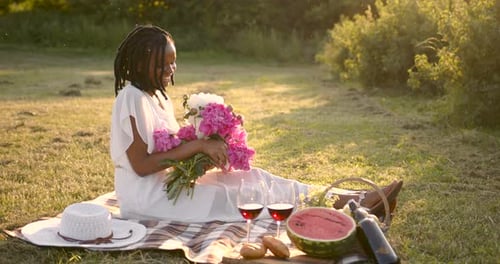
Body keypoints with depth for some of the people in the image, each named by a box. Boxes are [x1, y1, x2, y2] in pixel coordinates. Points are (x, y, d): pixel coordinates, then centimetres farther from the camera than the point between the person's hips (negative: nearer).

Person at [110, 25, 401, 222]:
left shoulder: (157, 95, 10)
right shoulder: (132, 99, -18)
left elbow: (170, 145, 10)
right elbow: (141, 165, -23)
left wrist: (206, 144, -8)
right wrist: (198, 145, -25)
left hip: (169, 182, 8)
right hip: (146, 195, -8)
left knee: (251, 177, -6)